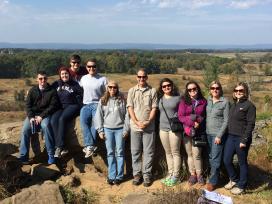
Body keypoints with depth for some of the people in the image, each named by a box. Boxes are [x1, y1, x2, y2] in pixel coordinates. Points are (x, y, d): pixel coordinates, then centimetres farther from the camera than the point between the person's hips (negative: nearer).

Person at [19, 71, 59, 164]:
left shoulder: (52, 91, 2)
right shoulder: (32, 90, 11)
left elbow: (53, 106, -6)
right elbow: (28, 105, 6)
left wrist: (41, 116, -17)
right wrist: (31, 117, -12)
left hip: (45, 115, -3)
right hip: (33, 114, 3)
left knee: (45, 126, -35)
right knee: (25, 129, -23)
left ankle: (51, 155, -30)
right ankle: (23, 156, -14)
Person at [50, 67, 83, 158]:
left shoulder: (74, 84, 8)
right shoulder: (56, 84, 17)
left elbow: (80, 95, 5)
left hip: (72, 106, -3)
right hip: (60, 107, 3)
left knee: (62, 119, -32)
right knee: (53, 120, -27)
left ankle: (58, 147, -31)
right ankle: (62, 148, -31)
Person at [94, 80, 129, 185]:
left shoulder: (121, 100, 1)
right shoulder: (103, 100, 5)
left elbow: (126, 115, 1)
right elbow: (98, 116, 7)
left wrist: (126, 129, -3)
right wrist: (100, 130, 2)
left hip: (119, 129, -1)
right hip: (108, 129, 2)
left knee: (119, 152, 2)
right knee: (110, 153, 6)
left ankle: (119, 176, 10)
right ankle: (111, 176, 13)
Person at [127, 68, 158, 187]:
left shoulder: (152, 91, 3)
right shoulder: (132, 91, 6)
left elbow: (154, 108, 0)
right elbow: (130, 108, 1)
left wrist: (148, 122, -12)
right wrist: (137, 122, -10)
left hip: (149, 127, -1)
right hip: (135, 127, 1)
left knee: (148, 152, 3)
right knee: (135, 152, 7)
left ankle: (147, 175, 13)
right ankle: (136, 174, 18)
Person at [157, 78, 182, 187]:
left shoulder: (178, 98, -1)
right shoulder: (160, 98, 8)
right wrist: (159, 126, 10)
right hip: (163, 128, 4)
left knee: (175, 152, 2)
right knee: (168, 153, 12)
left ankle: (176, 175, 10)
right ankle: (170, 173, 22)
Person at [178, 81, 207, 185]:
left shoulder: (203, 101, 2)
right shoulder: (184, 101, 1)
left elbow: (206, 116, 2)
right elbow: (180, 116, -5)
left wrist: (199, 122, -16)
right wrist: (193, 121, -16)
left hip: (198, 132, -1)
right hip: (186, 132, 1)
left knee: (196, 154, -5)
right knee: (190, 154, 9)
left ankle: (199, 174, 13)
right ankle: (192, 174, 22)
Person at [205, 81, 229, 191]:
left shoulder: (225, 102, -8)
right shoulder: (208, 100, 6)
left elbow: (226, 120, -9)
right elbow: (205, 115, 10)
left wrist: (219, 135, -13)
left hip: (218, 134, -5)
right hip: (208, 133, 5)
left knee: (215, 158, -1)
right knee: (210, 157, 12)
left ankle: (213, 181, 9)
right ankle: (213, 176, 26)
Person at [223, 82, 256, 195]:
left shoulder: (249, 105, -9)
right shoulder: (233, 105, 13)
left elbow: (250, 124, -13)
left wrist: (244, 140, -18)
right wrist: (227, 135, 10)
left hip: (241, 138, -7)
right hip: (230, 137, 7)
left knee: (242, 162, 6)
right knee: (227, 160, 10)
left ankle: (241, 186, 21)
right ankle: (234, 180, 32)